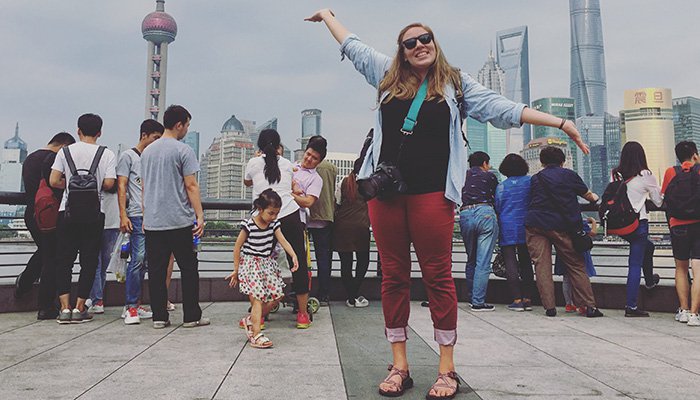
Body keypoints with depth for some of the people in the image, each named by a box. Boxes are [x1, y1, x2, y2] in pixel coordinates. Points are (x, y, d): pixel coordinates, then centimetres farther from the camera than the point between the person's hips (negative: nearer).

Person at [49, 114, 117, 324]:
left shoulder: (66, 151, 2)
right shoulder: (107, 154, 0)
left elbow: (54, 181, -3)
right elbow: (109, 184, -8)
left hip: (67, 212, 1)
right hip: (94, 215, -1)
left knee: (63, 261, 9)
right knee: (89, 262, 7)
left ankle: (65, 308, 4)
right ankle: (79, 308, 7)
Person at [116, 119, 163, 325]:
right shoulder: (128, 156, 3)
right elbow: (121, 186, -3)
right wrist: (123, 215, -11)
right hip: (137, 216, -6)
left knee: (143, 261, 7)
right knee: (139, 258, -13)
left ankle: (134, 304, 14)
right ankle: (131, 307, -6)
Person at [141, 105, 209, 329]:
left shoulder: (147, 151, 13)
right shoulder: (183, 151, -7)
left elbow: (144, 187, 17)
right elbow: (191, 186, -11)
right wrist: (200, 216, -8)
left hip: (152, 222, 6)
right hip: (180, 221, -6)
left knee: (156, 271, 7)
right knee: (188, 269, 4)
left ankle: (159, 317, 11)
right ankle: (191, 316, 7)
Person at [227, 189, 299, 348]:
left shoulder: (274, 224, 2)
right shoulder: (248, 225, -14)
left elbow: (283, 241, -5)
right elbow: (237, 248, -7)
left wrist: (294, 256, -22)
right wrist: (236, 270, -1)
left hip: (267, 264, 7)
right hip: (250, 264, -6)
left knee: (275, 296, 4)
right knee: (257, 299, -12)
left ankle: (250, 320, 21)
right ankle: (255, 335, -8)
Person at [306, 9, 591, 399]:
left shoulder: (456, 83, 11)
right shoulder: (388, 76, 16)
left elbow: (501, 108, 4)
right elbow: (353, 45, 29)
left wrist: (559, 122, -1)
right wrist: (328, 15, 41)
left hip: (432, 193, -2)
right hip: (386, 191, 3)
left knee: (439, 277, -1)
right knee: (394, 276, 6)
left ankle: (447, 368, 11)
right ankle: (399, 365, 16)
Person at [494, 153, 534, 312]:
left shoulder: (501, 186, -1)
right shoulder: (530, 182, 2)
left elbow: (497, 208, 4)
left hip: (507, 229, -2)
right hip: (525, 228, 2)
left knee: (510, 264, 0)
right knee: (526, 263, 10)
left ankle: (517, 300, -4)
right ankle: (527, 299, 9)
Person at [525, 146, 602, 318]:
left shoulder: (535, 178, 15)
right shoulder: (569, 175, 11)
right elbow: (587, 195, 23)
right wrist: (595, 197, 46)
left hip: (535, 224, 1)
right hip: (560, 226, -1)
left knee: (542, 265, 3)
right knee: (576, 265, 7)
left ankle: (549, 307, 0)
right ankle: (589, 306, 7)